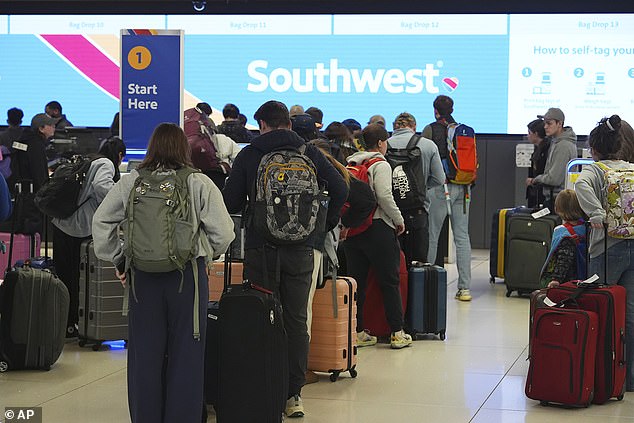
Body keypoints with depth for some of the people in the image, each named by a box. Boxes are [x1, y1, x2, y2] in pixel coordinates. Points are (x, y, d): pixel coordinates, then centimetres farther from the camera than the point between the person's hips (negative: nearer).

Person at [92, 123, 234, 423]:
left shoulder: (131, 182, 2)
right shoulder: (199, 184, -5)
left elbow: (101, 222, 5)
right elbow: (223, 232, -9)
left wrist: (117, 260, 13)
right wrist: (206, 253, 9)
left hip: (143, 275, 2)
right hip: (187, 274, -2)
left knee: (145, 355, 9)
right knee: (185, 355, 5)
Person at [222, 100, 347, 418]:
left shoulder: (248, 154, 0)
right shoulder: (309, 152, 4)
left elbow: (230, 202, -2)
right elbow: (340, 189, -2)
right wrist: (326, 225, 10)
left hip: (260, 249, -1)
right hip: (301, 249, 1)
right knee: (296, 321, 6)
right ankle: (293, 395, 5)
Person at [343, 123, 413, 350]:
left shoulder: (350, 165, 11)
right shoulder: (381, 165, -8)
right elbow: (384, 197, -17)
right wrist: (399, 221, -5)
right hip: (378, 228, -6)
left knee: (357, 281, 8)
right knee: (390, 282, 2)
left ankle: (357, 331, 9)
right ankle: (397, 333, 4)